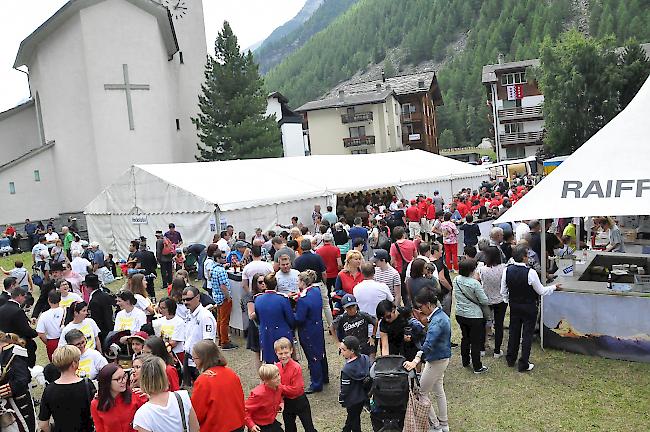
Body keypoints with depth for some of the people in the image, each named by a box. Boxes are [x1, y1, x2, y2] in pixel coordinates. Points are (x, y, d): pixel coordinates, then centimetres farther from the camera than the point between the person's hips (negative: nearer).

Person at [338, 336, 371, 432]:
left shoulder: (347, 369, -32)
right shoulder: (365, 359, -13)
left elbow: (345, 388, -22)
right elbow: (370, 375, 1)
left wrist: (341, 400, -5)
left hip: (353, 400, -7)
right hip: (364, 396, 7)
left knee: (354, 418, 16)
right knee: (351, 415, 28)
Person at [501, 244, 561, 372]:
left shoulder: (507, 270, -10)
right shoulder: (530, 273, -25)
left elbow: (503, 291, -1)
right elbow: (541, 291, -11)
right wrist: (554, 287, 5)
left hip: (514, 306, 5)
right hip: (529, 308, -5)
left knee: (514, 332, 18)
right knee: (527, 335, 7)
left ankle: (511, 360, 31)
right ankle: (523, 364, 13)